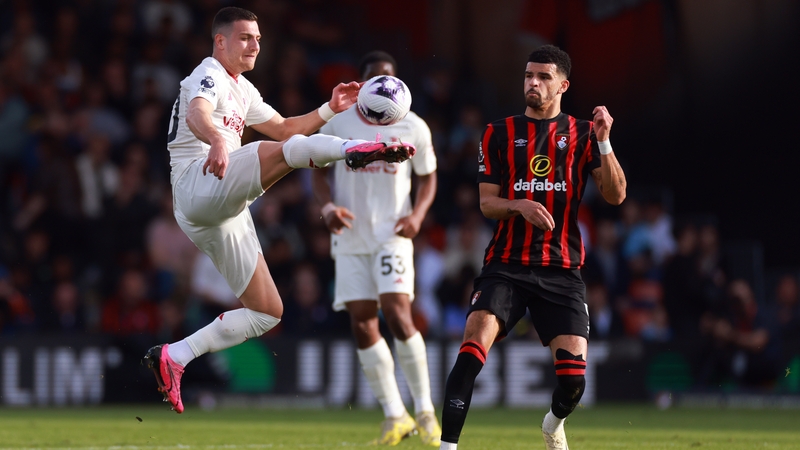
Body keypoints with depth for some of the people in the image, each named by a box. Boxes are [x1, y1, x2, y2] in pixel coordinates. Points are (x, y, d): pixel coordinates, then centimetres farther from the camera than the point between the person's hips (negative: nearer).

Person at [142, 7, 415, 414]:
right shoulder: (208, 75, -3)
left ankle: (173, 357, 6)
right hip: (198, 185, -10)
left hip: (222, 213, 10)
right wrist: (219, 140, -48)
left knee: (267, 312, 8)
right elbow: (197, 115, -25)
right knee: (288, 151, -30)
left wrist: (330, 109, 21)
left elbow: (283, 128, 36)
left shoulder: (243, 91, 27)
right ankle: (355, 150, -57)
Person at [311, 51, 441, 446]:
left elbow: (427, 177, 10)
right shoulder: (337, 124, 1)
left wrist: (418, 213, -9)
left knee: (397, 313, -18)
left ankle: (425, 410, -4)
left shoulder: (413, 128, 0)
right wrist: (328, 206, -9)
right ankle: (394, 415, 7)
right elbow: (319, 170, 11)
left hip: (392, 233, -2)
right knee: (362, 322, -3)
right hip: (351, 236, 2)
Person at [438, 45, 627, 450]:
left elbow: (615, 195, -2)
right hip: (506, 265, 0)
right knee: (474, 343, -24)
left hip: (561, 271, 0)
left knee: (573, 374, -7)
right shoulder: (499, 134, 8)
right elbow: (486, 202, 5)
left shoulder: (582, 135, 7)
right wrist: (520, 206, -16)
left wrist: (603, 142, -15)